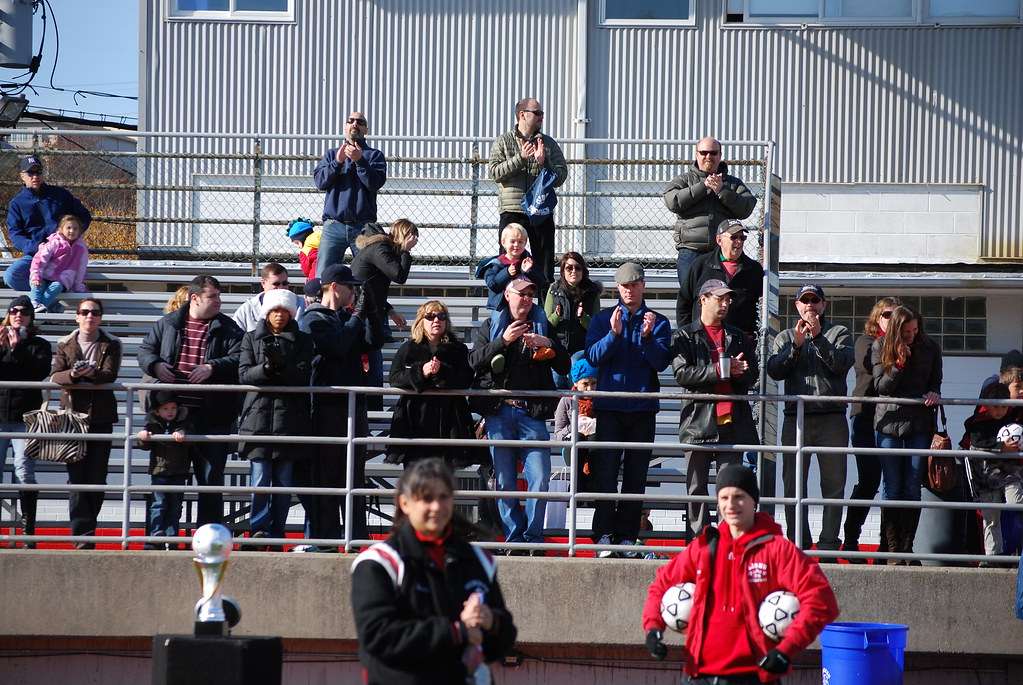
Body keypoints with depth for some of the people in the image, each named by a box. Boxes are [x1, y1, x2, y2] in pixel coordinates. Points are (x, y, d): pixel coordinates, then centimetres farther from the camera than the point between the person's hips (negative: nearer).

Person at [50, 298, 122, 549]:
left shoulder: (111, 344, 8)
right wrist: (73, 374, -20)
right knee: (77, 477, -5)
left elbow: (110, 374, -7)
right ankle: (83, 536, -6)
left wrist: (92, 373, -27)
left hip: (101, 415, 0)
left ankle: (84, 528, 11)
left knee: (97, 478, -2)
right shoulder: (66, 344, 12)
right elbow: (55, 375, 1)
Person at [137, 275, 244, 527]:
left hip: (211, 415, -2)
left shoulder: (228, 328, 3)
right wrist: (155, 365, -6)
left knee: (211, 475, 2)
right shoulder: (167, 324, 10)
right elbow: (145, 350, 14)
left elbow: (239, 359, -8)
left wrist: (212, 367, -21)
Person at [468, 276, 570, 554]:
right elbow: (475, 360, -3)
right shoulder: (491, 327, 12)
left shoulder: (543, 326, 14)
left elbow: (565, 367, 12)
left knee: (540, 479, -9)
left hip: (532, 413, 0)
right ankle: (514, 538, 7)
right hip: (499, 412, 0)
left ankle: (534, 537, -1)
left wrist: (549, 344, -7)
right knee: (505, 482, 1)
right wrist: (503, 341, -15)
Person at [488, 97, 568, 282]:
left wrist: (544, 162, -12)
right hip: (512, 212, -2)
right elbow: (496, 173, -6)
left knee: (544, 270, 2)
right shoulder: (503, 142, 7)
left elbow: (561, 177, 5)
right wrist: (521, 158, -15)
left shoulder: (549, 143, 12)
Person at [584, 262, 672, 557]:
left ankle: (628, 536, 5)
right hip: (609, 407, -1)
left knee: (636, 476, 1)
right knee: (605, 473, -7)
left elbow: (661, 362, -3)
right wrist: (614, 334, -19)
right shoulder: (602, 320, 9)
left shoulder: (659, 322, 9)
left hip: (643, 408, 1)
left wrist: (648, 337, -20)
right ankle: (604, 535, -7)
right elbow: (593, 356, -4)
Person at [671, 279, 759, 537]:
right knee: (697, 487, 1)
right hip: (698, 420, -2)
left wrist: (735, 371, -10)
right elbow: (682, 373, -7)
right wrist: (720, 370, -13)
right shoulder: (685, 336, 8)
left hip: (732, 420, 2)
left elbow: (751, 376, 13)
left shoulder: (738, 338, 19)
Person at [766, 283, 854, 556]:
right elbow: (774, 370, 1)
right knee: (793, 485, 0)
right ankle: (797, 544, 6)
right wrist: (796, 345, -11)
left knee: (834, 484, -4)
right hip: (796, 418, 2)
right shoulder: (785, 337, 17)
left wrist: (818, 338, -14)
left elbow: (842, 364, -6)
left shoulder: (839, 333, 12)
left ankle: (829, 544, -3)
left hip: (832, 418, -1)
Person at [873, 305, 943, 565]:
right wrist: (899, 365, -18)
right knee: (892, 487, -2)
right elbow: (881, 386, -5)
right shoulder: (880, 347, 0)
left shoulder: (930, 348, 4)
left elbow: (935, 382, 12)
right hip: (889, 421, -1)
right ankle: (893, 547, 0)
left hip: (919, 423, 1)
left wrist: (934, 393, -10)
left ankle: (907, 547, 5)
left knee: (912, 487, 1)